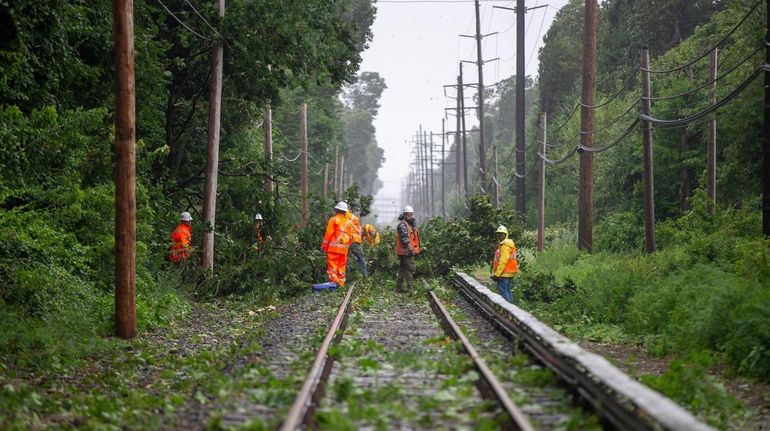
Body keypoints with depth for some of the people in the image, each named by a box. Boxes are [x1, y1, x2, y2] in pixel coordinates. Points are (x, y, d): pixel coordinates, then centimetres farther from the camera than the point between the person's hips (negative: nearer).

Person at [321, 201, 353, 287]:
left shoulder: (333, 220, -3)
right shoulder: (348, 222, 10)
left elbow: (328, 234, -6)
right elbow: (351, 236, 11)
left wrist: (324, 246, 1)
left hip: (333, 247, -4)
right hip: (344, 249, 4)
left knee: (332, 266, -4)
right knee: (341, 267, 11)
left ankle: (334, 281, -15)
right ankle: (341, 283, 11)